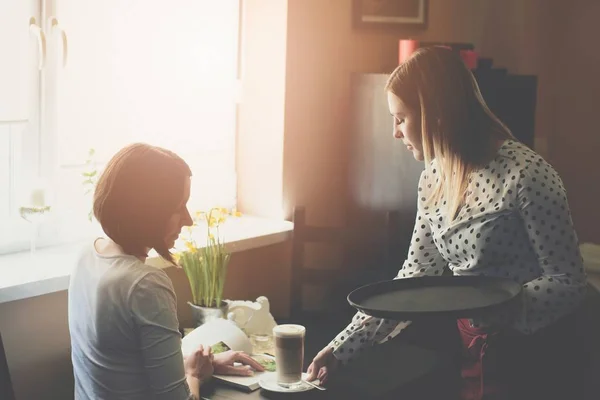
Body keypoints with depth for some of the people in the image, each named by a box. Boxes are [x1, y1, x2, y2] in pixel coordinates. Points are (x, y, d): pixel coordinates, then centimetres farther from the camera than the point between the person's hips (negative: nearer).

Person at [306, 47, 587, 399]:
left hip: (531, 356, -6)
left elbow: (569, 282, -17)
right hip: (469, 347, 6)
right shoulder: (434, 177, 1)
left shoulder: (527, 174, -21)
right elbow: (414, 277, 4)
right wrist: (342, 348, 0)